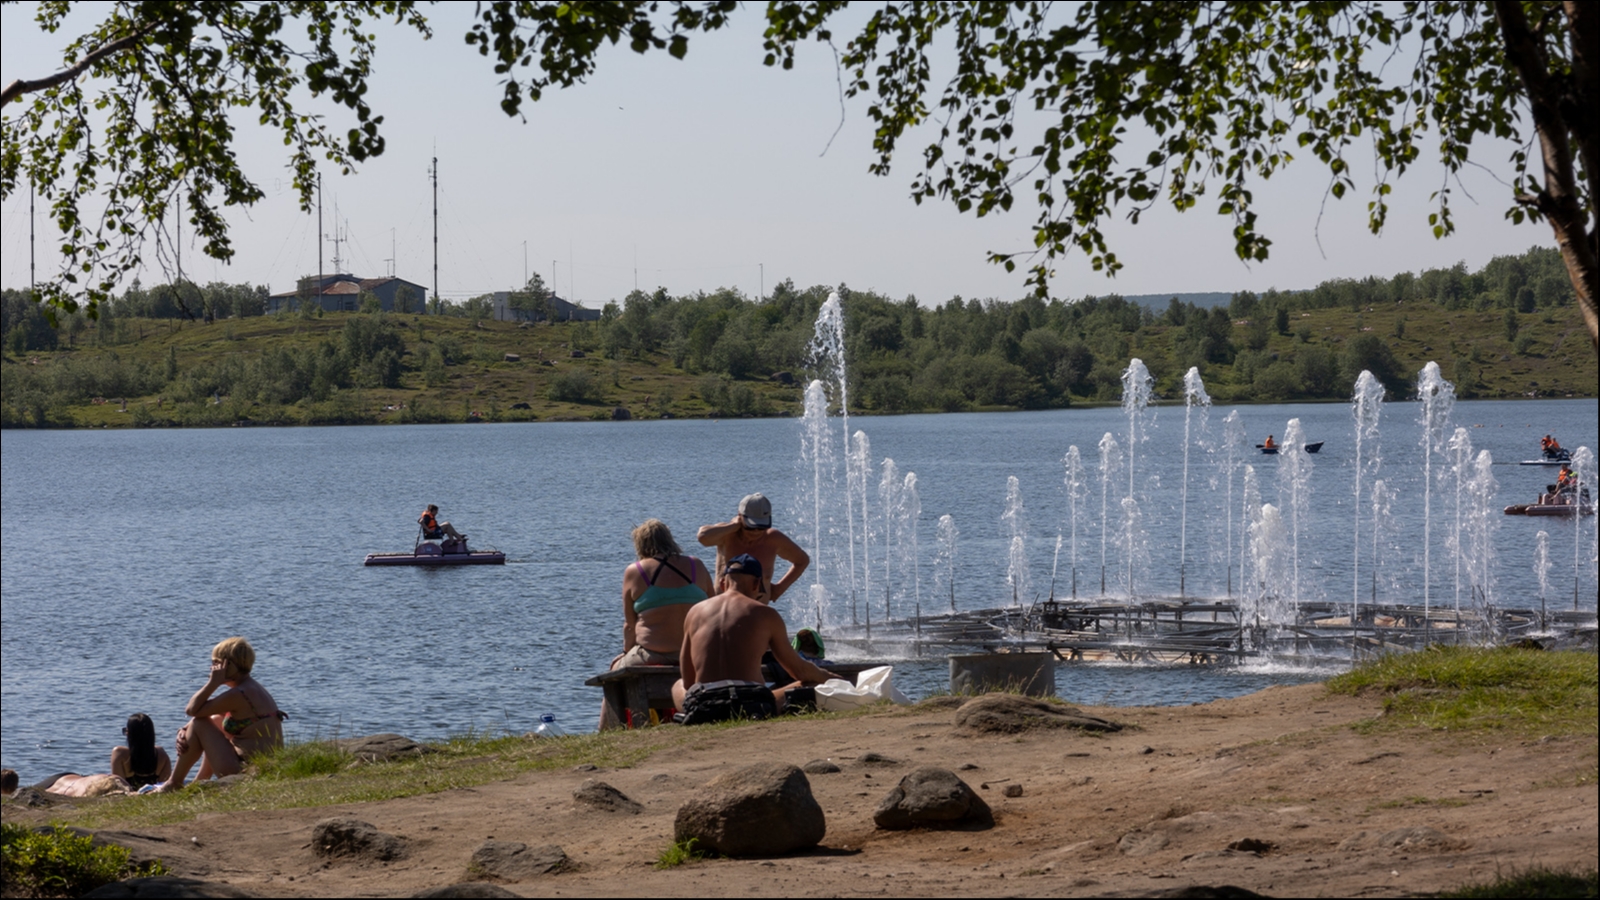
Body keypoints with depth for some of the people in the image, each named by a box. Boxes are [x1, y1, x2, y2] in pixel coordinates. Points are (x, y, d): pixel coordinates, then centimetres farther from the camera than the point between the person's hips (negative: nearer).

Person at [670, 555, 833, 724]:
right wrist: (827, 678, 40)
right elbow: (800, 670, 17)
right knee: (809, 688, 19)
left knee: (678, 687, 36)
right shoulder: (765, 613, 7)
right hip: (751, 703, -2)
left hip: (701, 710, 2)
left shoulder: (695, 612, 15)